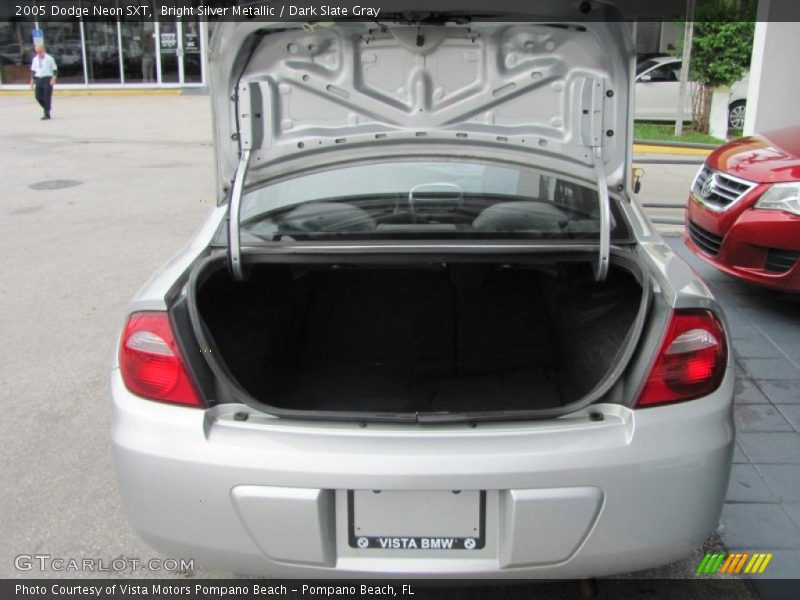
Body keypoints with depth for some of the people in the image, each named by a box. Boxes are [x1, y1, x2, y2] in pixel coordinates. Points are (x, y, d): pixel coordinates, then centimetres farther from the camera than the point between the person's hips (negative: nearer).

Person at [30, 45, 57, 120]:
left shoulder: (49, 58, -2)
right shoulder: (35, 59, 11)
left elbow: (55, 69, -2)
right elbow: (33, 70, 19)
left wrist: (53, 78, -14)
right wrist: (32, 80, 14)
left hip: (47, 79, -5)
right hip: (38, 79, 5)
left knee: (47, 97, -8)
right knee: (38, 96, 0)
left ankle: (47, 113, -3)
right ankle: (46, 108, 22)